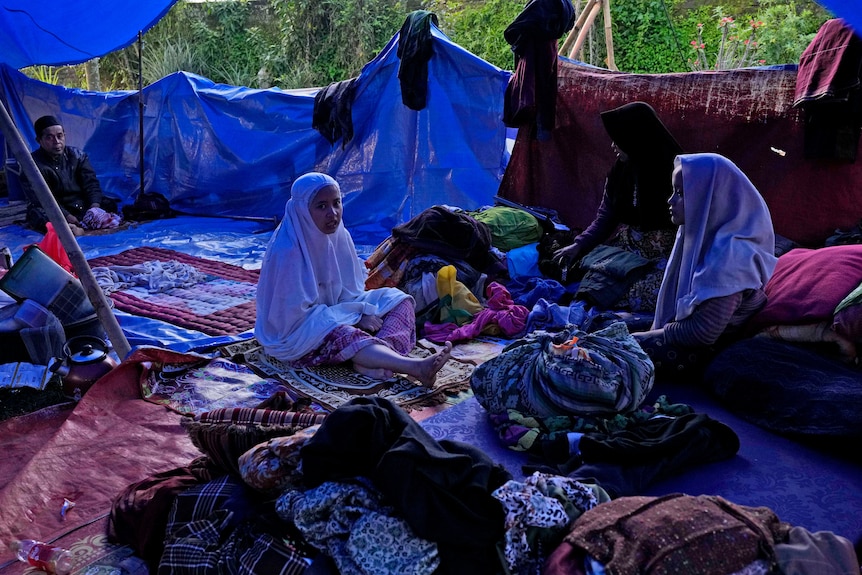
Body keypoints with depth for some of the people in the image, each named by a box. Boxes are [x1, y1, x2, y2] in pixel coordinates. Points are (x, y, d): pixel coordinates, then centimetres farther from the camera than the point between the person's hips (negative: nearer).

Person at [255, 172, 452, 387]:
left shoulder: (339, 235, -4)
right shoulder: (287, 251, -23)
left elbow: (349, 292, 4)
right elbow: (296, 314, -21)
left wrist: (361, 313, -18)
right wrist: (357, 316, -21)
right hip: (295, 333, -8)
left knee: (397, 300, -6)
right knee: (342, 334, -37)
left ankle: (374, 362, -36)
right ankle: (415, 367, -56)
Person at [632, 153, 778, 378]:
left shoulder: (729, 254, -28)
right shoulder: (702, 233, 1)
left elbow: (703, 333, -27)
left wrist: (653, 335, -14)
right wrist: (655, 332, 2)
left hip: (711, 351, -9)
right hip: (689, 334, 9)